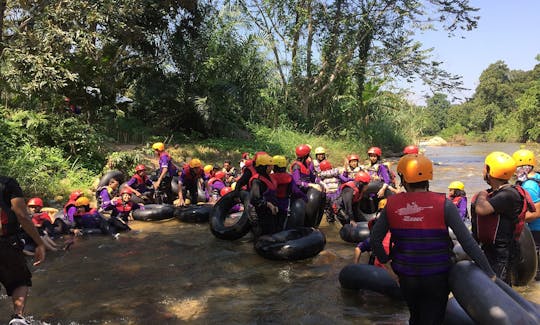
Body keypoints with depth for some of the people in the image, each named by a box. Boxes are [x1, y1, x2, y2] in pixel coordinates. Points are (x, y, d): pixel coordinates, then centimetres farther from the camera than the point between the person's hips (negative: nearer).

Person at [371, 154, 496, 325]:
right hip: (437, 277, -2)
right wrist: (489, 273, -6)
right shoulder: (444, 205, -16)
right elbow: (468, 243, -16)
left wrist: (386, 264, 8)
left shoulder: (392, 204, -9)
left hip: (406, 277, 2)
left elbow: (375, 239, -5)